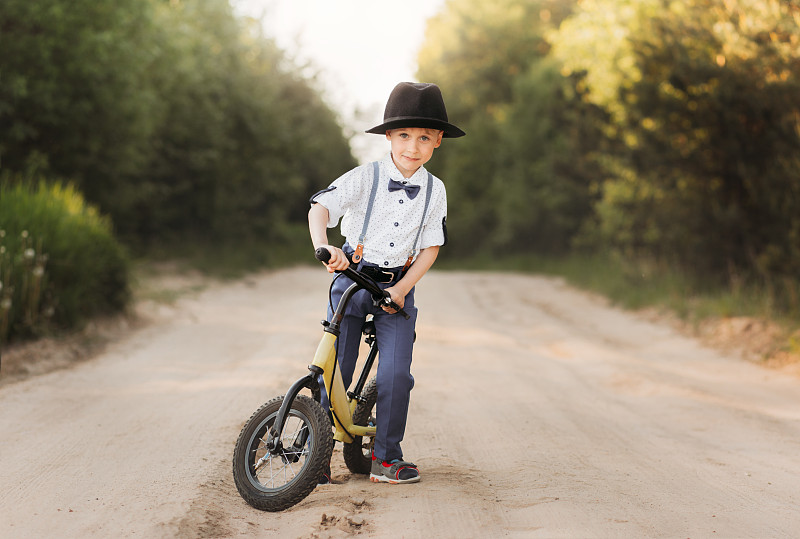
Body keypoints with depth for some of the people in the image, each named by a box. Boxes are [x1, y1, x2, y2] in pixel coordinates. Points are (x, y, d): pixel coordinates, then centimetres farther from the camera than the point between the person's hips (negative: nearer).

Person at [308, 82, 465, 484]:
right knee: (333, 369, -3)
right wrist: (322, 246, -41)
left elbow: (431, 246, 2)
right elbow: (320, 207, -21)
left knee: (396, 374, -9)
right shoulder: (364, 177, -10)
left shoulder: (434, 190, 0)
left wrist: (402, 288, -10)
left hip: (398, 286, 2)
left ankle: (385, 458, 6)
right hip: (352, 277, -2)